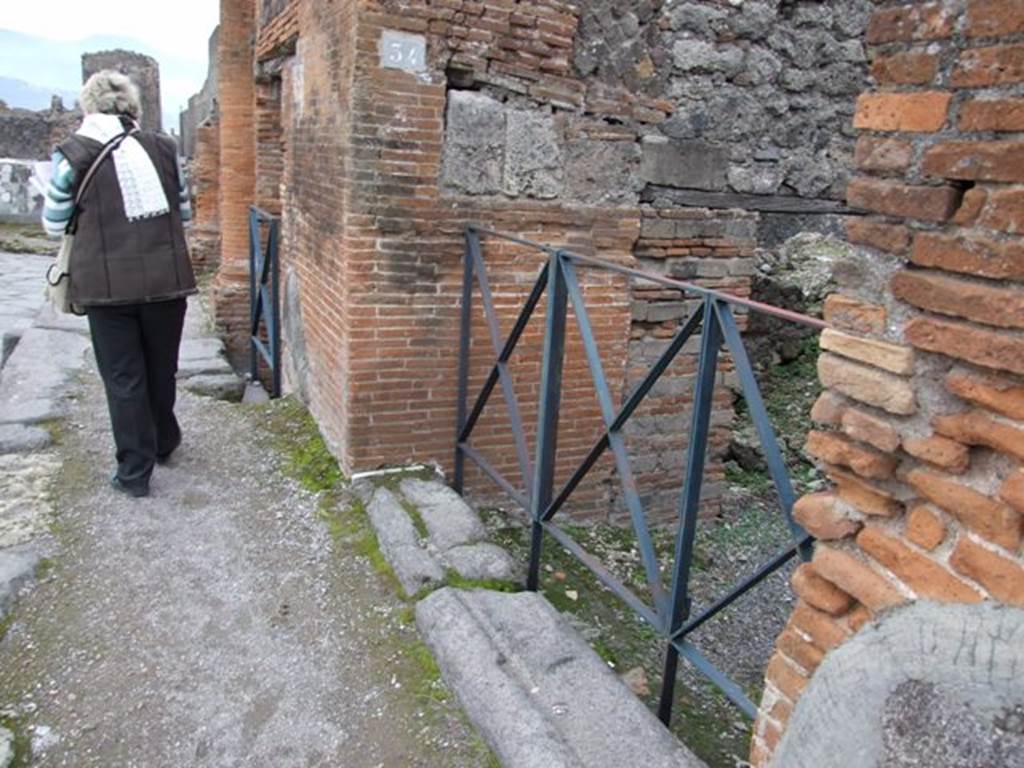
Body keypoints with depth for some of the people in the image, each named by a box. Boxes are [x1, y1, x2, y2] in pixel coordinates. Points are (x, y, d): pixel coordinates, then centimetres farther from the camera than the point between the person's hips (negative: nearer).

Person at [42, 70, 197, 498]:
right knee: (161, 368, 20)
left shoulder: (73, 154, -4)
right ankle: (164, 443, 39)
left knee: (123, 378, 7)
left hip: (108, 285, -2)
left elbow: (54, 225, 5)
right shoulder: (162, 148, 4)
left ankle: (134, 472, 14)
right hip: (166, 280, 3)